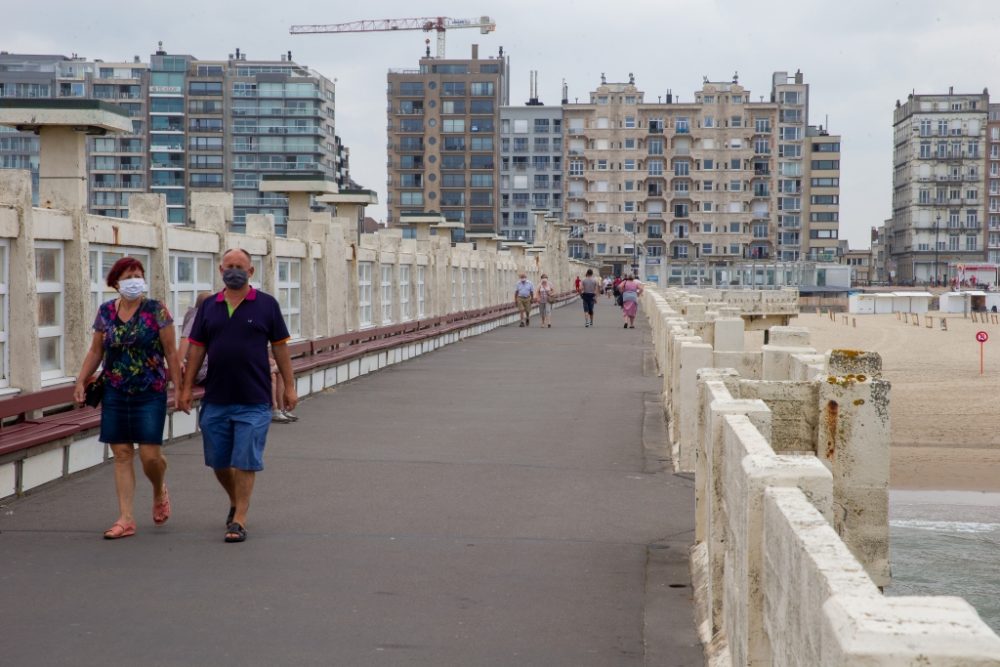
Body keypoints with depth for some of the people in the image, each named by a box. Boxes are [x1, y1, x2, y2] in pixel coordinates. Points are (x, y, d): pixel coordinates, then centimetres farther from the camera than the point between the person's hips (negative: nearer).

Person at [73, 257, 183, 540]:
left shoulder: (156, 310, -5)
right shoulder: (105, 312, 6)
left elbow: (171, 352, -4)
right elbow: (95, 351, 13)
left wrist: (180, 387, -7)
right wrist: (81, 381, 4)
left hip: (150, 394, -3)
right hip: (115, 394, 3)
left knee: (150, 454, -6)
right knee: (121, 454, 3)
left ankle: (160, 491, 28)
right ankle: (126, 519, 8)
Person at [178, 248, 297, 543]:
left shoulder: (267, 305, 0)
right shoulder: (209, 307, 8)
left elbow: (280, 347, 2)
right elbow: (196, 349, 9)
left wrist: (289, 387, 0)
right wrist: (186, 387, 4)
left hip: (253, 401, -3)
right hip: (215, 400, 4)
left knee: (245, 461, -4)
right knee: (218, 461, 11)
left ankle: (239, 519, 2)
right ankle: (235, 502, 35)